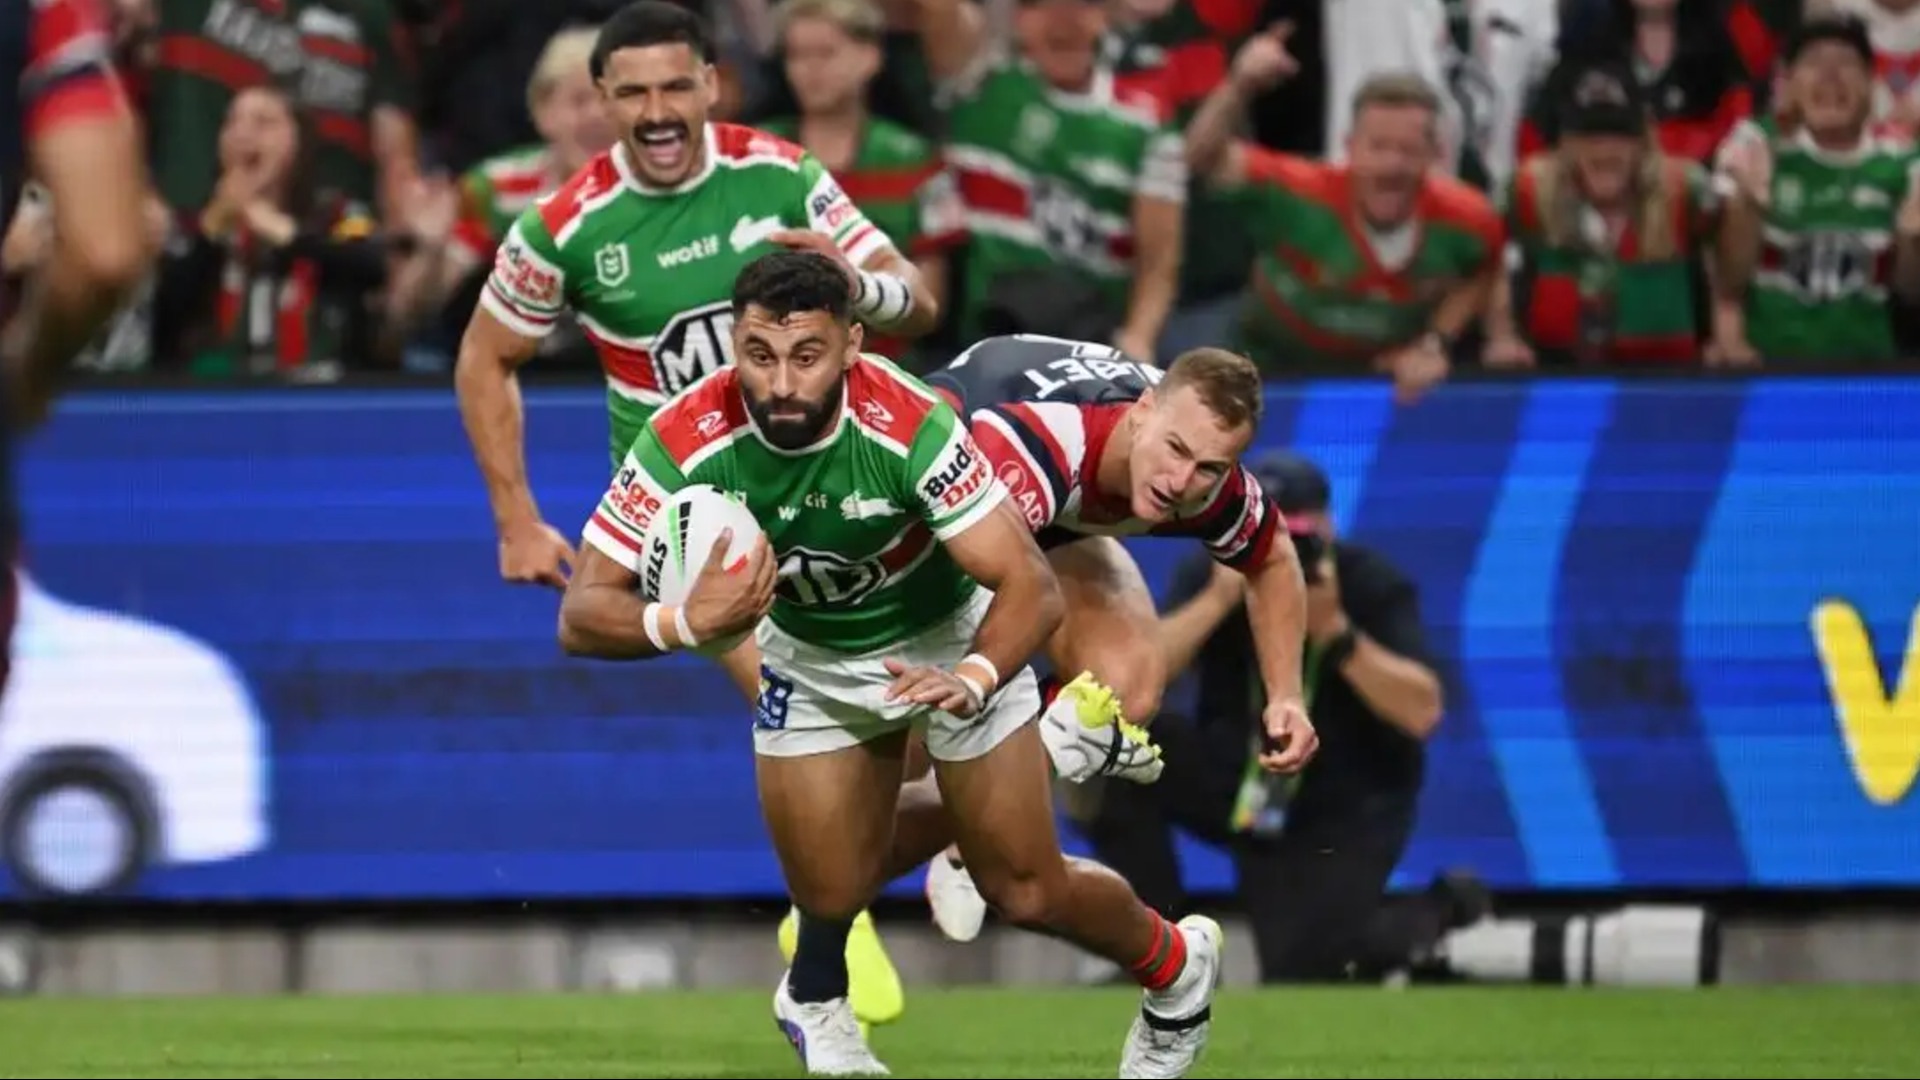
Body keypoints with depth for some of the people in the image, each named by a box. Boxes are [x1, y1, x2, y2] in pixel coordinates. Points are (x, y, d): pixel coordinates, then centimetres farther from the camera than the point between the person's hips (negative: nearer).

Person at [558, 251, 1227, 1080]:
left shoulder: (911, 425, -37)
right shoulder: (682, 443, -32)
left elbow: (1031, 586, -35)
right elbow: (581, 616, -30)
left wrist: (971, 680, -54)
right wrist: (686, 621, -50)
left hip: (950, 636, -2)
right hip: (811, 656, 2)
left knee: (1027, 892, 0)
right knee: (831, 901, -3)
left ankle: (1175, 968, 33)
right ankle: (816, 996, 36)